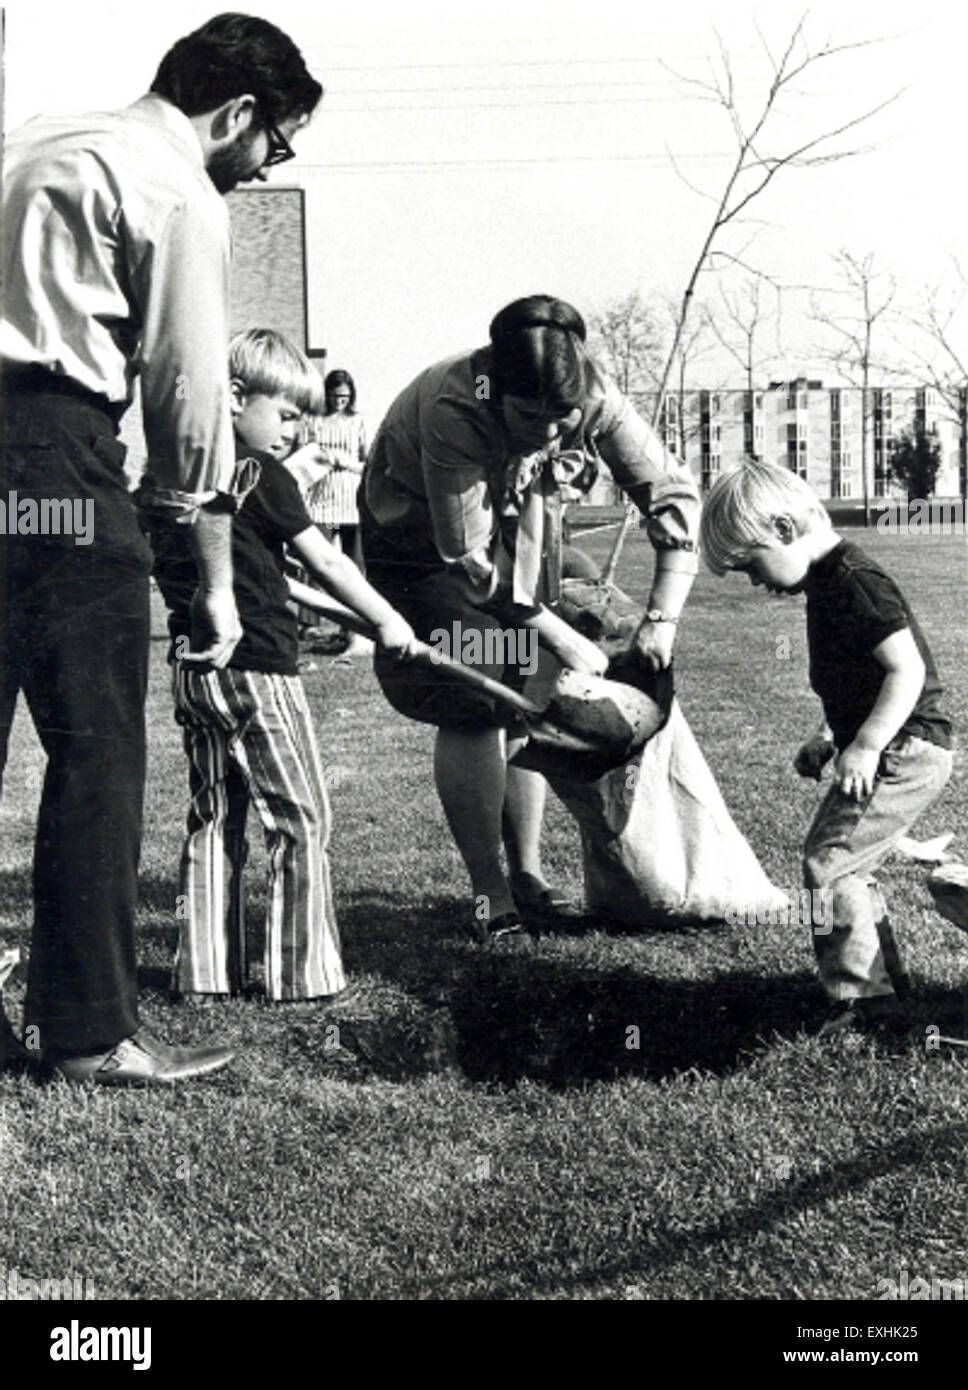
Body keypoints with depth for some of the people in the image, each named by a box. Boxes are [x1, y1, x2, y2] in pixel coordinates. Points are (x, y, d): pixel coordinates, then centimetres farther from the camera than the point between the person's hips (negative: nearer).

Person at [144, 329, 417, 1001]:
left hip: (193, 665, 7)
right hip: (259, 668, -7)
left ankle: (208, 969, 18)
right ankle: (304, 972, 5)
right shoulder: (264, 476, -10)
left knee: (213, 819, 14)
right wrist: (389, 622, 0)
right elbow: (326, 561, -9)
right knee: (302, 820, 2)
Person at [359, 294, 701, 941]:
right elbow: (471, 559, -33)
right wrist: (567, 642, -29)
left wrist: (662, 619, -27)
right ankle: (489, 889, -4)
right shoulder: (453, 410, -38)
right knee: (468, 705, -13)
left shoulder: (596, 398, -27)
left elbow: (675, 496, -19)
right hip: (427, 532, -4)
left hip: (522, 527, 5)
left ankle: (528, 874, 12)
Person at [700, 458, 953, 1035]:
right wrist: (830, 738, 16)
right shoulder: (830, 581, 14)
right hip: (897, 751, 10)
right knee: (848, 868, 14)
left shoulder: (854, 579, -18)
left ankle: (862, 999, -4)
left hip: (907, 750, -10)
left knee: (828, 863, -12)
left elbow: (907, 669, -23)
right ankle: (885, 984, 24)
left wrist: (864, 747, -27)